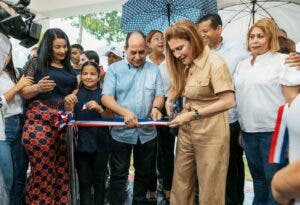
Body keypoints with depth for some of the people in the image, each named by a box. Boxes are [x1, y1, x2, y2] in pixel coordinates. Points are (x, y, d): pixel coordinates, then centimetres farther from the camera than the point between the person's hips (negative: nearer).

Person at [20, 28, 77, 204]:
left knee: (62, 169, 3)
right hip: (41, 120, -4)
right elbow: (23, 93, 3)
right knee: (42, 171, -5)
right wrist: (38, 88, -18)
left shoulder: (69, 68, 18)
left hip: (64, 122, 4)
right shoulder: (37, 63, 5)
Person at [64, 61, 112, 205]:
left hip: (100, 142, 0)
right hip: (82, 142, 1)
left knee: (99, 180, 10)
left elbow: (111, 118, -2)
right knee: (84, 181, 4)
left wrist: (100, 109, -22)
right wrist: (67, 102, -23)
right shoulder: (76, 93, 5)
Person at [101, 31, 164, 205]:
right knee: (119, 174, 6)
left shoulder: (154, 69, 4)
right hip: (121, 132, -2)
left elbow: (159, 95, 3)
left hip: (147, 132, 3)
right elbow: (106, 97, -11)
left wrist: (156, 108, -20)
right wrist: (124, 112, -27)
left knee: (144, 173, 16)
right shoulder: (114, 69, -3)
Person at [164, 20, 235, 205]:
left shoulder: (215, 62, -16)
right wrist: (169, 100, -2)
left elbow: (228, 101, -20)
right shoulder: (185, 64, 10)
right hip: (186, 131, 7)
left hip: (210, 132, -7)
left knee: (209, 190, 5)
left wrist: (193, 114, -19)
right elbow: (177, 88, 21)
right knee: (180, 186, 11)